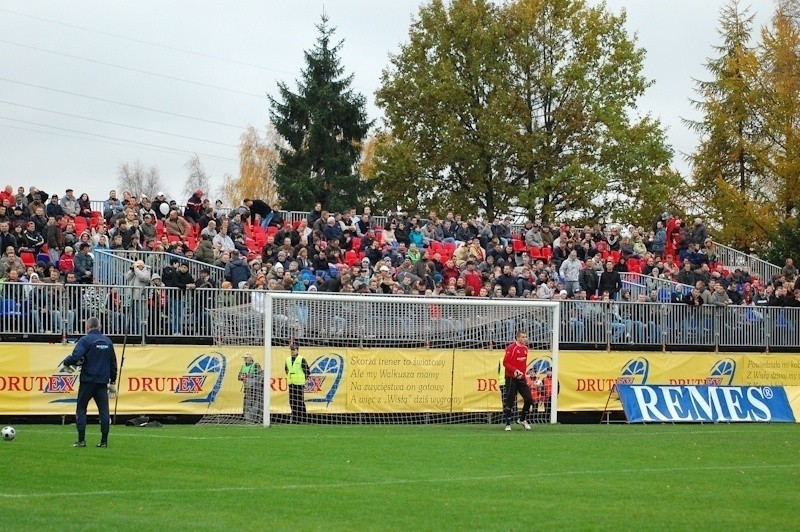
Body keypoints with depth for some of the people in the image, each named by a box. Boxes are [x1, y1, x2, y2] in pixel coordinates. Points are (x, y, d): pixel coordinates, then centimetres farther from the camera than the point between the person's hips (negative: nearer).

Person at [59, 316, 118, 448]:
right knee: (104, 411, 6)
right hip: (103, 382, 4)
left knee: (81, 409, 4)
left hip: (88, 380, -4)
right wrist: (112, 382, 22)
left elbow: (76, 356, -21)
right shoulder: (108, 341, 11)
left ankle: (81, 440, -2)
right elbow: (113, 363, 16)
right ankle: (104, 441, 3)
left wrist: (66, 363, -1)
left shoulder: (85, 340, -7)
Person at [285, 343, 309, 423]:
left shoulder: (301, 360, -7)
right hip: (291, 384, 6)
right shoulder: (288, 359, 11)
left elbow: (307, 370, -4)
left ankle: (302, 419, -3)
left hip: (299, 384, -6)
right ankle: (294, 419, 13)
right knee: (292, 402, 6)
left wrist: (305, 379, -1)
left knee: (300, 401, -7)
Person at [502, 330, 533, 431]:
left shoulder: (525, 348, 10)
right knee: (509, 402, -3)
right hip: (511, 378, -6)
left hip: (521, 378, 6)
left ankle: (523, 419, 19)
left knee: (529, 399, -1)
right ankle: (508, 423, 7)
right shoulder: (511, 348, -11)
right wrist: (515, 370, -24)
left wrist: (523, 373, 9)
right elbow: (505, 363, -14)